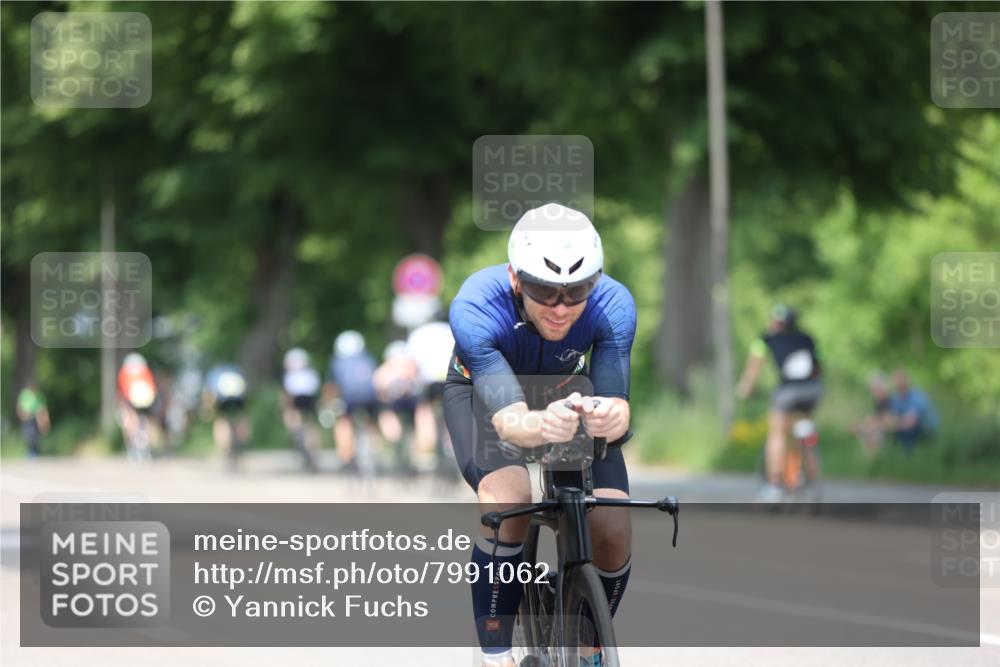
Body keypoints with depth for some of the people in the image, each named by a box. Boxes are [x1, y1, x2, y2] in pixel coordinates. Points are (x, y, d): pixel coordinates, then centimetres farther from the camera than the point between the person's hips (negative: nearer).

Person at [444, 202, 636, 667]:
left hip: (567, 391, 2)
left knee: (613, 532, -17)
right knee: (507, 500, -33)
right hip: (482, 391, -2)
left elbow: (617, 405, -41)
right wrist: (542, 426, -71)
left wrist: (610, 418, -66)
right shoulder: (476, 308, -39)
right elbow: (507, 418, -48)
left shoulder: (612, 305, -33)